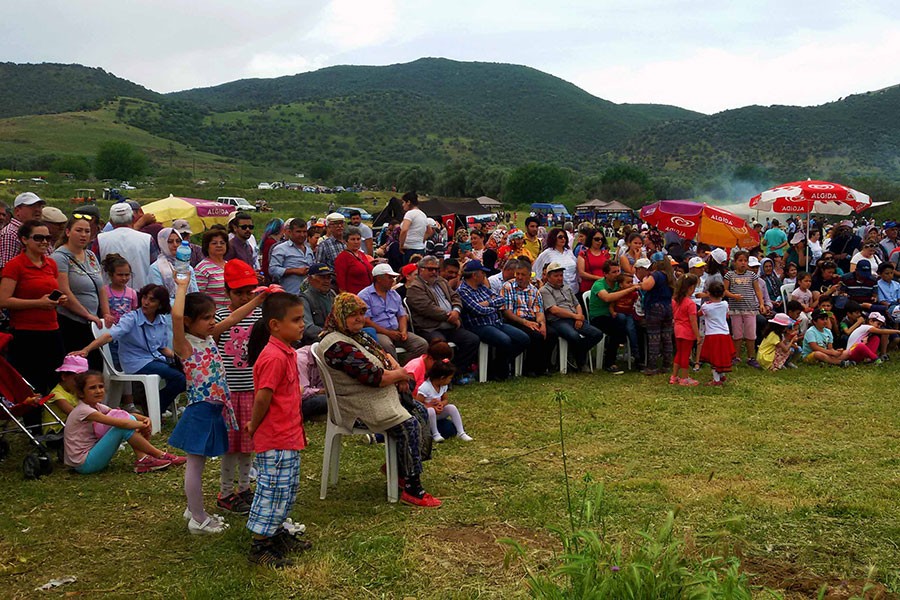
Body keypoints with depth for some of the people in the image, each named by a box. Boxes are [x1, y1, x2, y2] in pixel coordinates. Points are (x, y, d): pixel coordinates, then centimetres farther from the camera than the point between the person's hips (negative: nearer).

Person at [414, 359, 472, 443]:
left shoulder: (444, 386, -2)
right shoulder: (425, 387, -25)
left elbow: (445, 400, 8)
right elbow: (418, 404, -24)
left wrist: (441, 404, -17)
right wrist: (432, 407, -30)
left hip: (438, 412, 6)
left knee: (452, 407, -17)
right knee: (430, 411, -39)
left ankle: (461, 432, -13)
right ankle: (435, 434, -21)